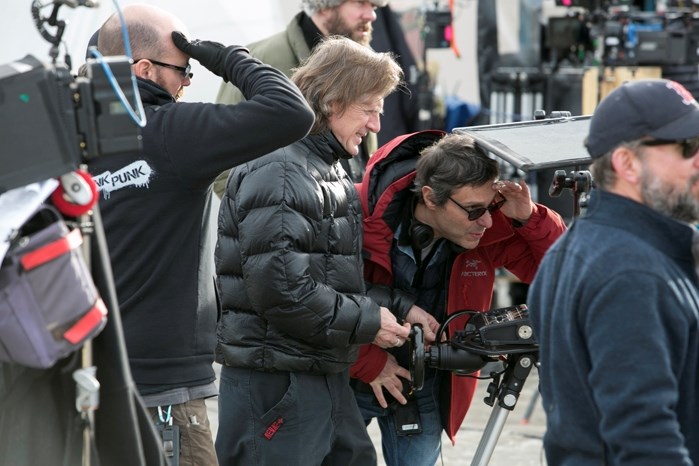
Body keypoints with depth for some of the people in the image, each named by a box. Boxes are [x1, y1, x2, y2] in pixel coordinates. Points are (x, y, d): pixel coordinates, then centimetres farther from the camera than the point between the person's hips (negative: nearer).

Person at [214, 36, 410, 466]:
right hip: (275, 379, -10)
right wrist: (368, 322, -15)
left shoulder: (327, 169, 18)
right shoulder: (278, 172, -15)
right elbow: (281, 288, -23)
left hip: (326, 373, 10)